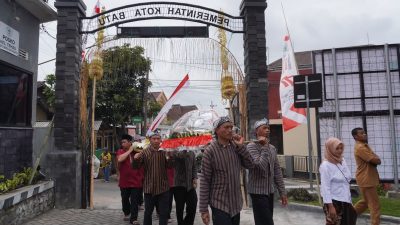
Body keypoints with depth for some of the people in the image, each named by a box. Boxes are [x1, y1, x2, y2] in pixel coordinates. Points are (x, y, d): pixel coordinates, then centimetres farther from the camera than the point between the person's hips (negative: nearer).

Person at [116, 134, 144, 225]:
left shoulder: (137, 151, 0)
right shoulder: (120, 151, -2)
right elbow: (120, 159, -24)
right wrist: (130, 150, -18)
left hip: (136, 181, -1)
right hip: (124, 181, 1)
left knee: (135, 201, 0)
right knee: (125, 199, 18)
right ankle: (127, 213, 42)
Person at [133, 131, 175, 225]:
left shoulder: (164, 151, 1)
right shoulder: (145, 152, -4)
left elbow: (170, 166, -1)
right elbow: (136, 166, -9)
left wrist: (170, 157, -21)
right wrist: (135, 159, -32)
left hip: (163, 187, 1)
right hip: (149, 187, -1)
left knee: (164, 212, 9)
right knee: (148, 212, 13)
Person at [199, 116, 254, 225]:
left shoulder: (235, 146, 1)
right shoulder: (210, 150, -14)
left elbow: (250, 164, 0)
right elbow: (204, 181, -13)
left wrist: (241, 146, -10)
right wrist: (204, 209, -12)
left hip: (236, 203, 5)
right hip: (220, 204, -5)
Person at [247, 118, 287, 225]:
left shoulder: (272, 148, 11)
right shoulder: (251, 146, -11)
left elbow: (277, 171, 12)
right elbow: (262, 166, -26)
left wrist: (282, 192, 9)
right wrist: (265, 146, -17)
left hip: (270, 192, 7)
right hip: (258, 192, -7)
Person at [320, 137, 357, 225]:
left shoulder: (342, 161, 6)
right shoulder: (326, 165, -16)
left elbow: (347, 181, 13)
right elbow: (325, 188, -17)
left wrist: (349, 201, 15)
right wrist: (330, 206, -19)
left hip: (345, 201, 7)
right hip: (334, 202, -7)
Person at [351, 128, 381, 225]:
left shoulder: (365, 146, 14)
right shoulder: (360, 148, -19)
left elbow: (376, 159, 12)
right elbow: (377, 161, -22)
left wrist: (375, 158, -9)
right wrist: (376, 158, -1)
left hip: (368, 179, 10)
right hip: (366, 180, -10)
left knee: (365, 201, 21)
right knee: (374, 204, -3)